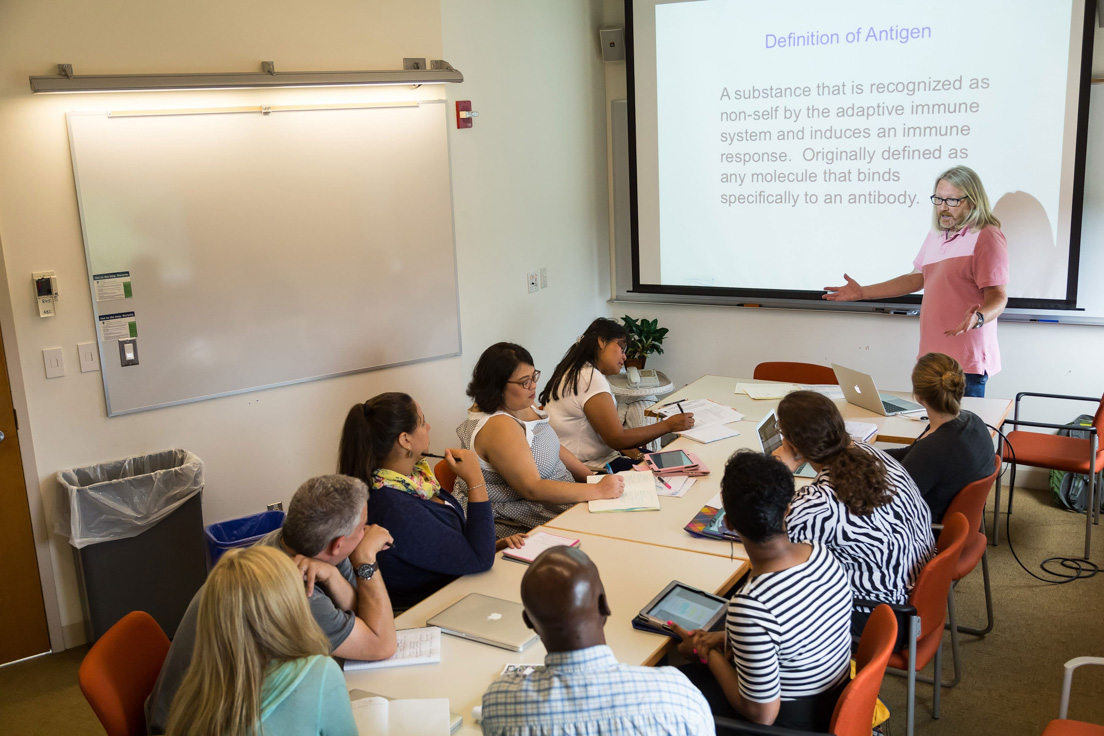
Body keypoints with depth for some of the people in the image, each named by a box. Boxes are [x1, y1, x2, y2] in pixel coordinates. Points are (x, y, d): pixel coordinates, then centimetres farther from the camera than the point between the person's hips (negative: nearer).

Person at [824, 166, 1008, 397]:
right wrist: (862, 293, 20)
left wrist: (978, 319, -34)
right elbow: (916, 279, 24)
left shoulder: (987, 237, -8)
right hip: (931, 356, 7)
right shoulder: (936, 235, 17)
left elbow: (998, 296, -13)